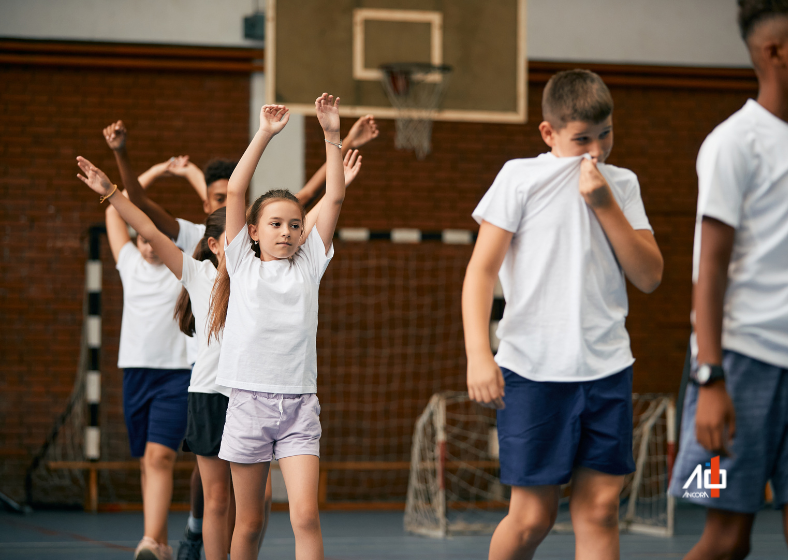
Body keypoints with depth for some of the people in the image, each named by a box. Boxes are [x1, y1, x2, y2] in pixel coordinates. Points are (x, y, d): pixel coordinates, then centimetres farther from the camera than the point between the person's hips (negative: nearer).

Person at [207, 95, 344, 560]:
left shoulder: (309, 265, 11)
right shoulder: (243, 264, 7)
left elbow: (335, 198, 6)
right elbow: (236, 191, -1)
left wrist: (332, 135, 1)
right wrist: (265, 135, -3)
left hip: (298, 404, 1)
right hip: (248, 400, -1)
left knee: (306, 516, -11)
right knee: (249, 521, 5)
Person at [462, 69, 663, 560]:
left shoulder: (621, 185, 11)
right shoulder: (521, 178, -1)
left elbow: (649, 276, 4)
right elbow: (482, 269, -4)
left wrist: (605, 205, -6)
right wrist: (479, 354, -15)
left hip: (607, 368, 4)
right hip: (533, 371, -3)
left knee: (600, 508, 0)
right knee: (533, 517, -2)